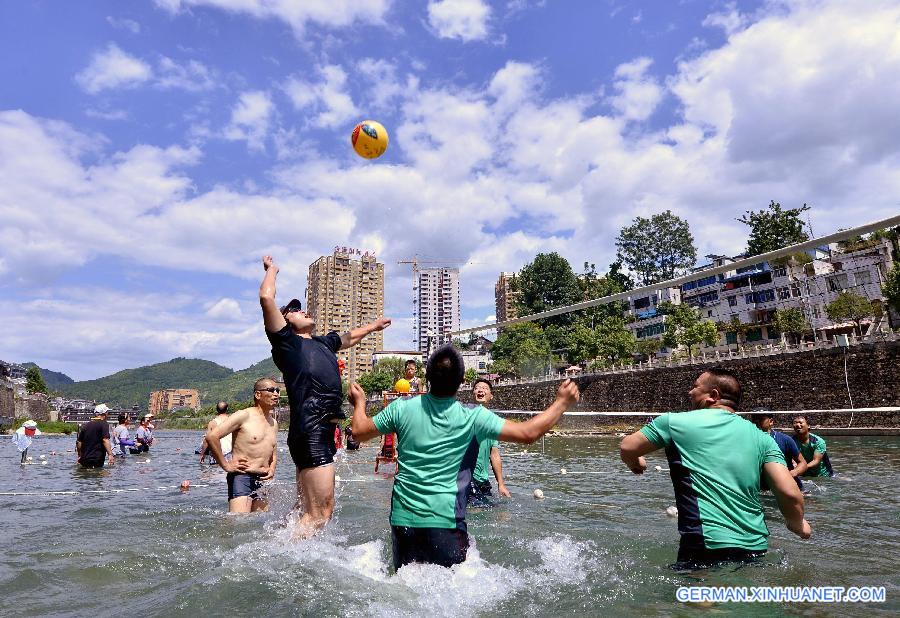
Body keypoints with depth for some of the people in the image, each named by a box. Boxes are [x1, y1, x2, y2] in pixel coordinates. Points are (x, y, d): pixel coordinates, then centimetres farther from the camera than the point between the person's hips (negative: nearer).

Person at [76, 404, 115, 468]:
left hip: (85, 459, 6)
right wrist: (110, 454, -24)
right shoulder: (104, 424, -7)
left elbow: (79, 442, 14)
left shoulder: (85, 425, 11)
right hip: (97, 459, -6)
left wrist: (80, 456, 26)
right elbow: (105, 440, -19)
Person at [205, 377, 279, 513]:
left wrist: (272, 469, 10)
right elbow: (212, 436, -15)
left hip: (263, 481, 7)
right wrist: (226, 465, -13)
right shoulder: (244, 416, -7)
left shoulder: (274, 423, 16)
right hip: (241, 478, -7)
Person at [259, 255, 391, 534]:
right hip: (310, 431, -9)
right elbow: (266, 297, -10)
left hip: (324, 432, 9)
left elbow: (349, 338, 44)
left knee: (307, 508, 14)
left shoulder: (322, 342, 23)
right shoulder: (285, 340, 1)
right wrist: (272, 269, 9)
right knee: (321, 512, -9)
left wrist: (373, 326, 58)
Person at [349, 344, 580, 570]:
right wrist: (562, 401, 1)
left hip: (402, 517, 3)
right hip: (445, 519, -3)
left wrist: (359, 403, 27)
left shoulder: (403, 407, -6)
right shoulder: (473, 417, -13)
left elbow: (359, 432, 7)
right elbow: (528, 433, -11)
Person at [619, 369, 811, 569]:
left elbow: (627, 448, 7)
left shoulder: (675, 422, -1)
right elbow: (790, 494, -1)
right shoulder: (762, 438, 8)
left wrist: (636, 463, 29)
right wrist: (797, 524, 20)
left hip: (707, 547, -5)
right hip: (757, 549, 5)